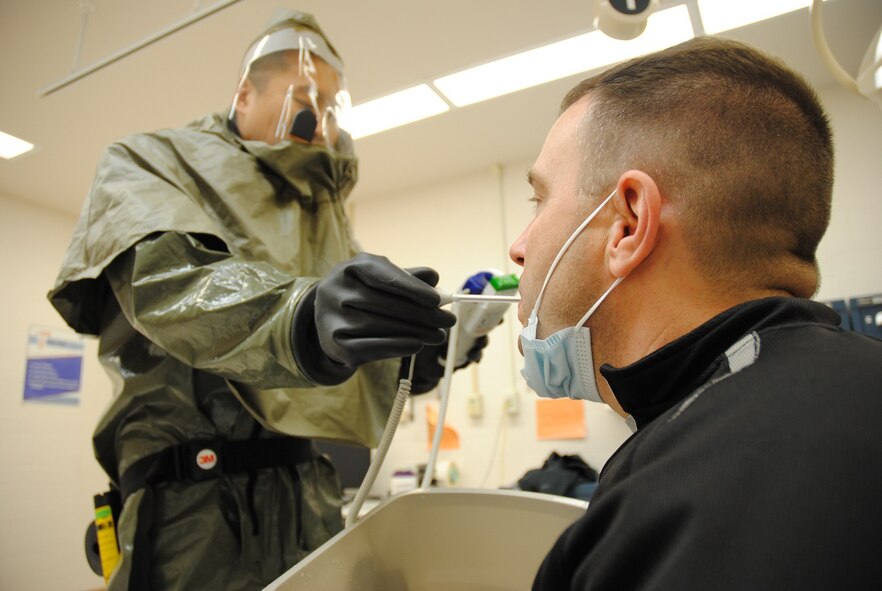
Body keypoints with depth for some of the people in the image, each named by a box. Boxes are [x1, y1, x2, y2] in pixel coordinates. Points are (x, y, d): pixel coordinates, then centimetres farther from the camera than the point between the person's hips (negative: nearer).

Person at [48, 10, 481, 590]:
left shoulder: (324, 212, 20)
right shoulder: (153, 162, 3)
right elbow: (165, 281, -20)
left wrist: (416, 353, -7)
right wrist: (303, 319, -40)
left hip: (319, 492, 6)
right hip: (202, 498, -5)